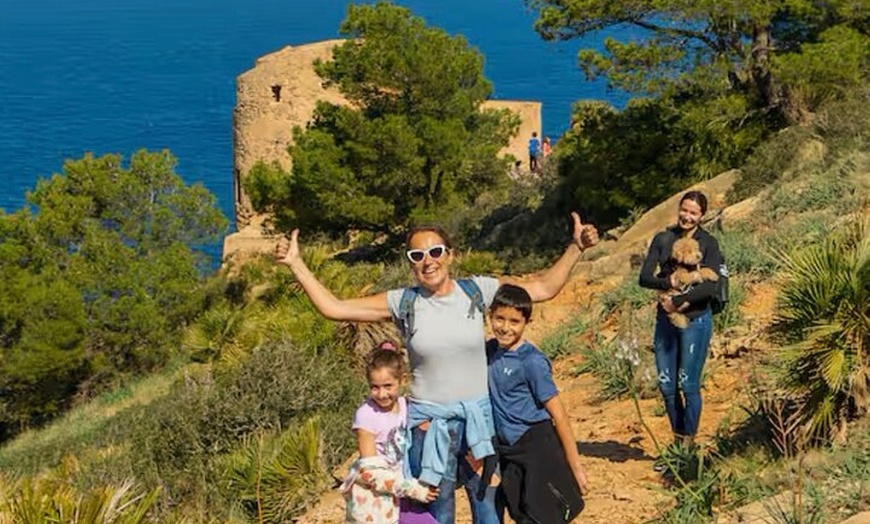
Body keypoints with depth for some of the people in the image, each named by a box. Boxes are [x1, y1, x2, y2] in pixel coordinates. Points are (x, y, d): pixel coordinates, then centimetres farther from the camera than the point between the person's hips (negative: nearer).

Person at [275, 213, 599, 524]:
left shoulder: (477, 291, -2)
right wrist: (295, 264, -7)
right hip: (429, 425, -1)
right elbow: (333, 308, -4)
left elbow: (544, 288, 2)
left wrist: (575, 248, -5)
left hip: (480, 419, 1)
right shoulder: (402, 302, -4)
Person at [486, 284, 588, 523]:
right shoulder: (489, 351, 3)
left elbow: (558, 415, -14)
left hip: (537, 448, -7)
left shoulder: (531, 361, -16)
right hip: (507, 451, 7)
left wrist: (574, 466, -12)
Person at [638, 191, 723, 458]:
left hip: (695, 319, -4)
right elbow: (645, 277, -1)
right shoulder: (663, 239, 6)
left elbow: (710, 287, -13)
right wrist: (667, 282, -19)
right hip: (665, 319, 4)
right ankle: (677, 441, 20)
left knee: (688, 384, -3)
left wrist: (678, 302, -17)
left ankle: (688, 446, 10)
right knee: (667, 385, 6)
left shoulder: (708, 243, -3)